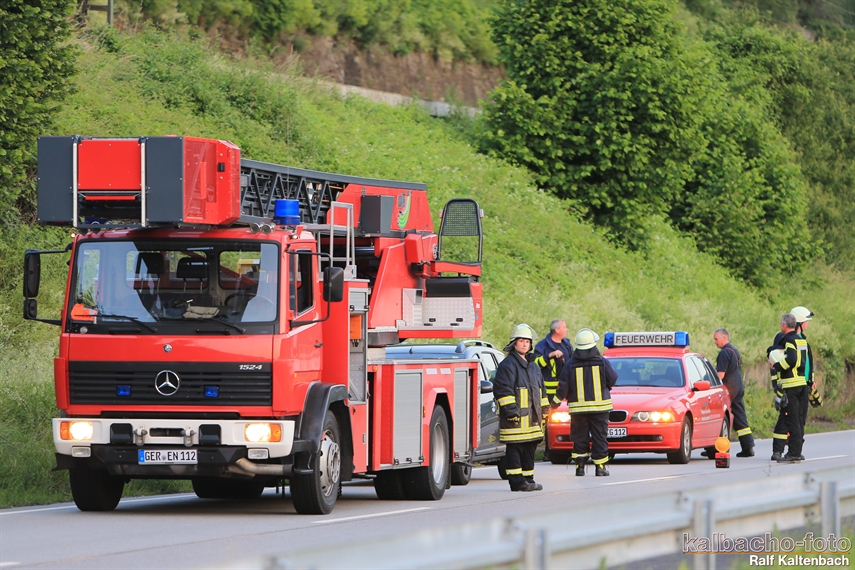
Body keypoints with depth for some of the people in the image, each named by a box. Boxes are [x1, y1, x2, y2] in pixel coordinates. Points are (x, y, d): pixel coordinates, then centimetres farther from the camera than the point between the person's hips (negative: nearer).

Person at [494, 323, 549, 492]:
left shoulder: (533, 366, 20)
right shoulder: (508, 365, -7)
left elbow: (541, 390, 27)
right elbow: (502, 389, -14)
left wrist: (544, 411, 21)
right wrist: (510, 409, -20)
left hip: (532, 419, 8)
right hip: (516, 417, -8)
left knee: (529, 450, 11)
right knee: (515, 449, -7)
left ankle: (528, 479, 18)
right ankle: (517, 481, -7)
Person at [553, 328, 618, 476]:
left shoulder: (570, 365, -3)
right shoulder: (602, 362, -6)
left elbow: (563, 387, -2)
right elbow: (613, 380, 1)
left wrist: (556, 401, 13)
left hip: (578, 408, 1)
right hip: (600, 406, -1)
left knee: (580, 438, 8)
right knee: (600, 437, 4)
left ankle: (580, 466, 3)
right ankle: (600, 467, 2)